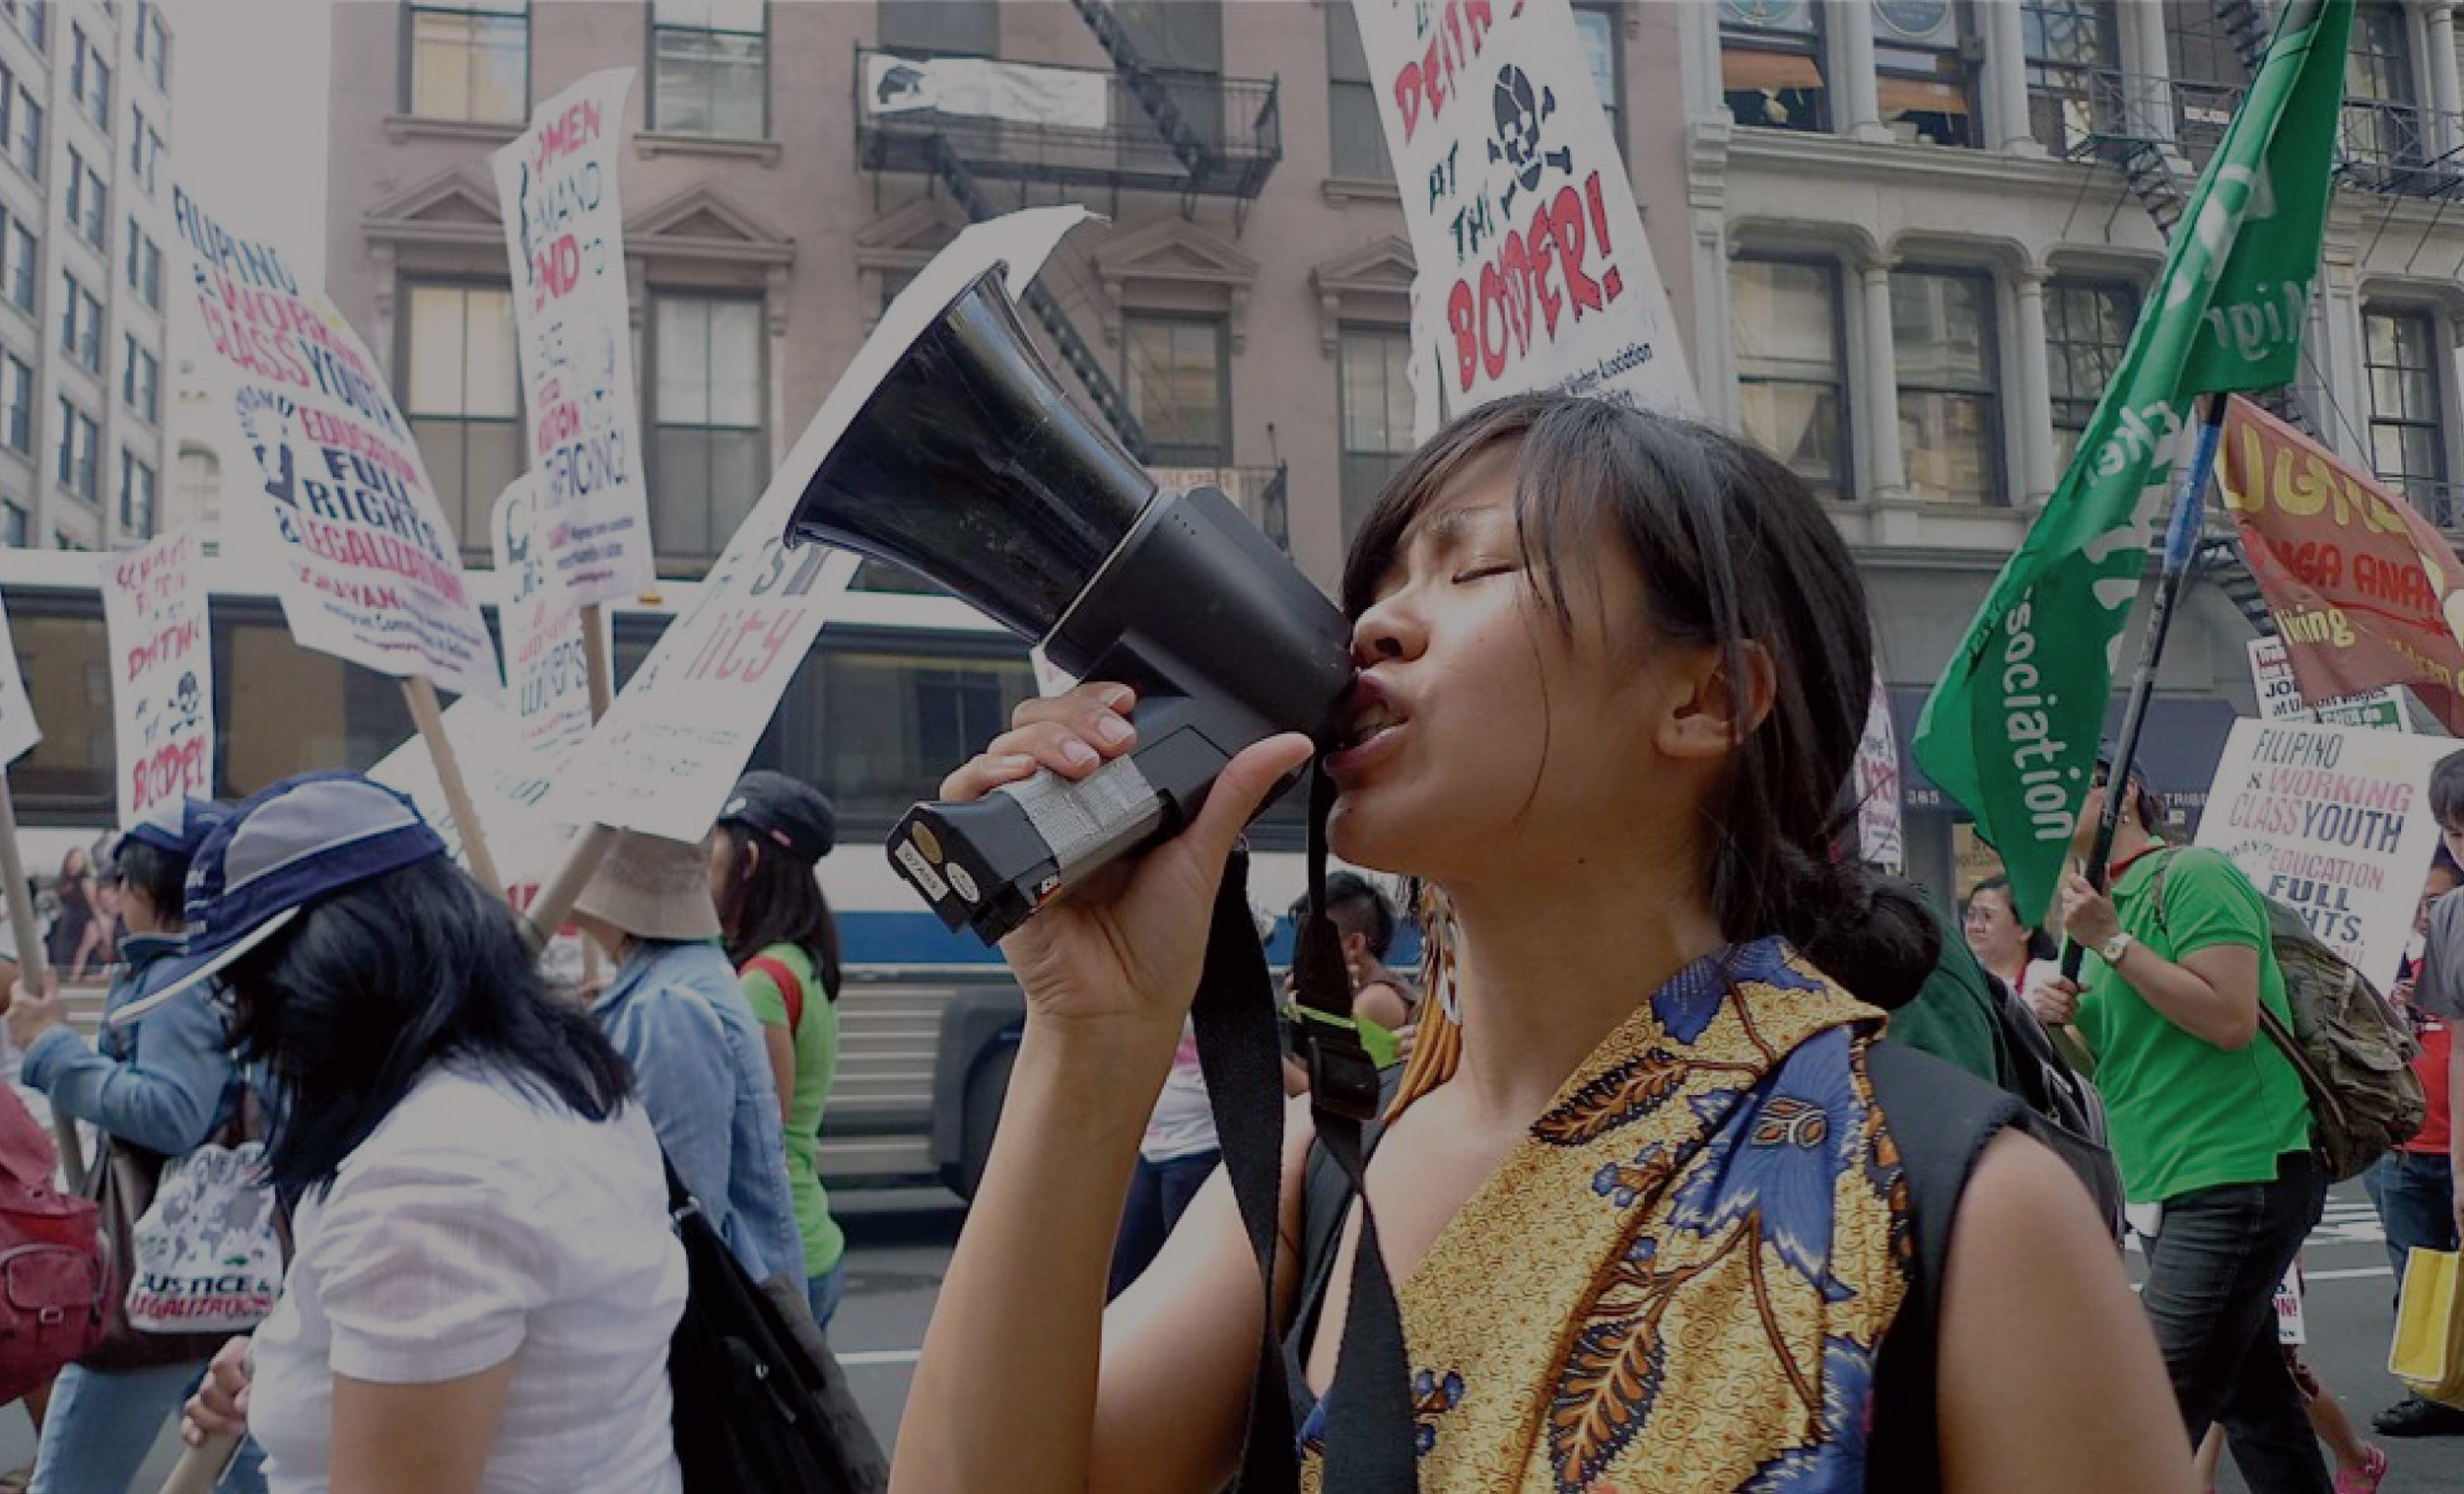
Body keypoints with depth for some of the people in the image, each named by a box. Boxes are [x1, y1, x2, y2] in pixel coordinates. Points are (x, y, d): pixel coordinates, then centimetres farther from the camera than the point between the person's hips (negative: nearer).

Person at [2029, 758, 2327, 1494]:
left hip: (2239, 1178, -10)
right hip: (2186, 1186, 10)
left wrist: (2111, 944, -17)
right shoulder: (2103, 909, 17)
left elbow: (2231, 1019, -21)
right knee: (2255, 1403, 15)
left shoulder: (2193, 874, -9)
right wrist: (2066, 1014, 3)